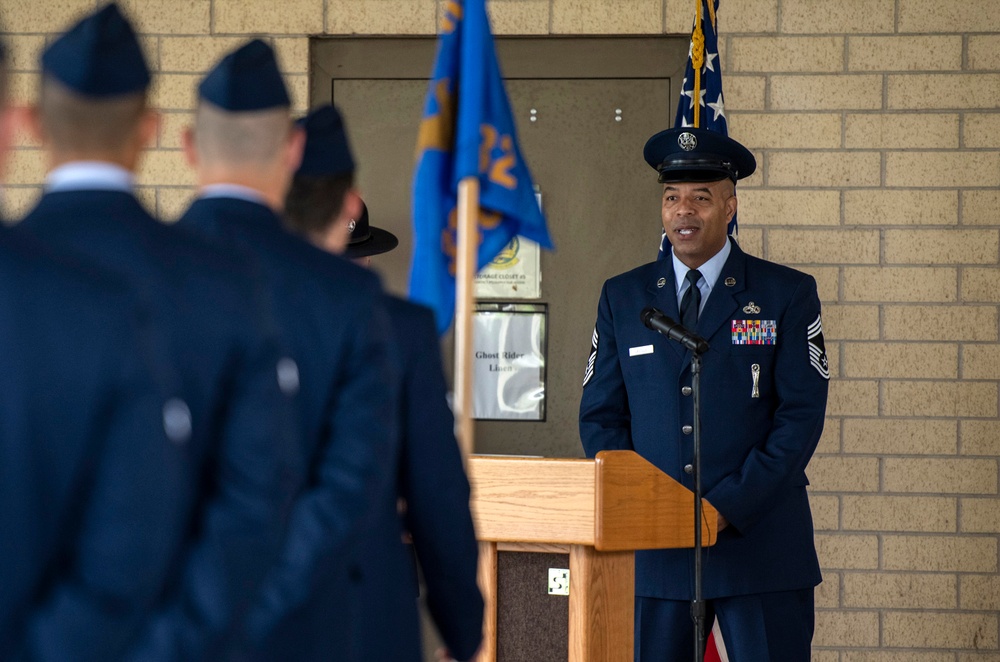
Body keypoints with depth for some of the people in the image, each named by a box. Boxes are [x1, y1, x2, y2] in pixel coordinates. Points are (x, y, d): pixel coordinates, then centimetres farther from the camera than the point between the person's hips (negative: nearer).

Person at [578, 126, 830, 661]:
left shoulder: (787, 294, 3)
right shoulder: (622, 297, 12)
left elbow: (802, 415, -3)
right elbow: (600, 416, 11)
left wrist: (729, 507, -12)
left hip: (760, 538, -2)